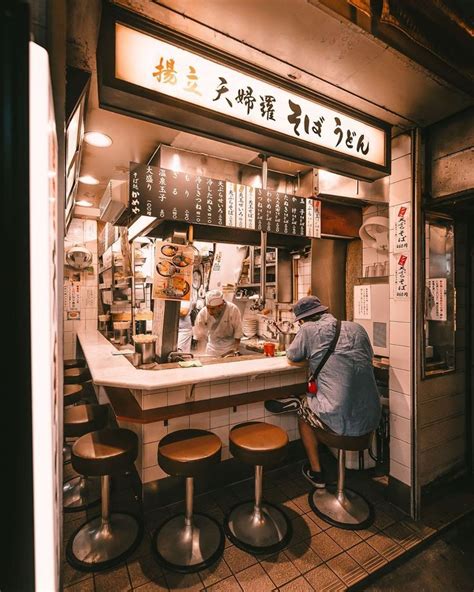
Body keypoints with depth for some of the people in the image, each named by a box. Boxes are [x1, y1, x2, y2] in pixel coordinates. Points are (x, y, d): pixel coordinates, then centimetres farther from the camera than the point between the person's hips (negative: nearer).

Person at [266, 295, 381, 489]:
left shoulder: (308, 329, -5)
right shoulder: (357, 328, 8)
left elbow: (291, 359, 9)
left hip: (338, 421, -5)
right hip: (371, 420, 6)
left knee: (303, 411, 26)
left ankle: (316, 471, 35)